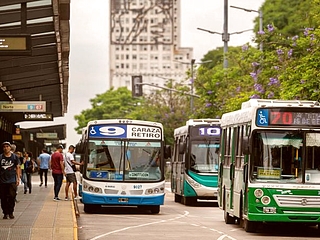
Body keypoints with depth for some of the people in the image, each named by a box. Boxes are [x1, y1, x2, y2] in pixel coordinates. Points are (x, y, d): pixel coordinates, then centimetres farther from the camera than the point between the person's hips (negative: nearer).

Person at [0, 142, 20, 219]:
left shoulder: (14, 157, 4)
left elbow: (17, 168, 9)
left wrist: (18, 178, 2)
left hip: (12, 181, -1)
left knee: (12, 197, -6)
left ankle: (11, 213, 4)